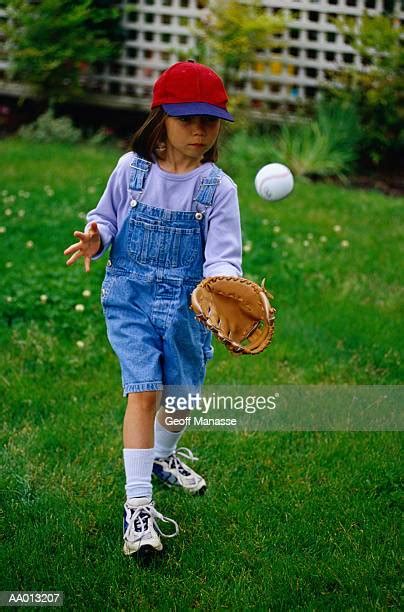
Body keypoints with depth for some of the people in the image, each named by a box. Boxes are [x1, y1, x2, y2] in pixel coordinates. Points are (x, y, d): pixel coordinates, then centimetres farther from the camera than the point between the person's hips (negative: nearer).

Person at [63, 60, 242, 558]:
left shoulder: (218, 187, -7)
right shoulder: (132, 169, -4)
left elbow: (222, 255, -12)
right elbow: (106, 217, 8)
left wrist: (222, 284, -33)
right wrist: (95, 238, -15)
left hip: (185, 303, 2)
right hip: (131, 296, -2)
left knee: (181, 395, 16)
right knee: (143, 392, -12)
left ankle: (163, 456, 50)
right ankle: (138, 505, -8)